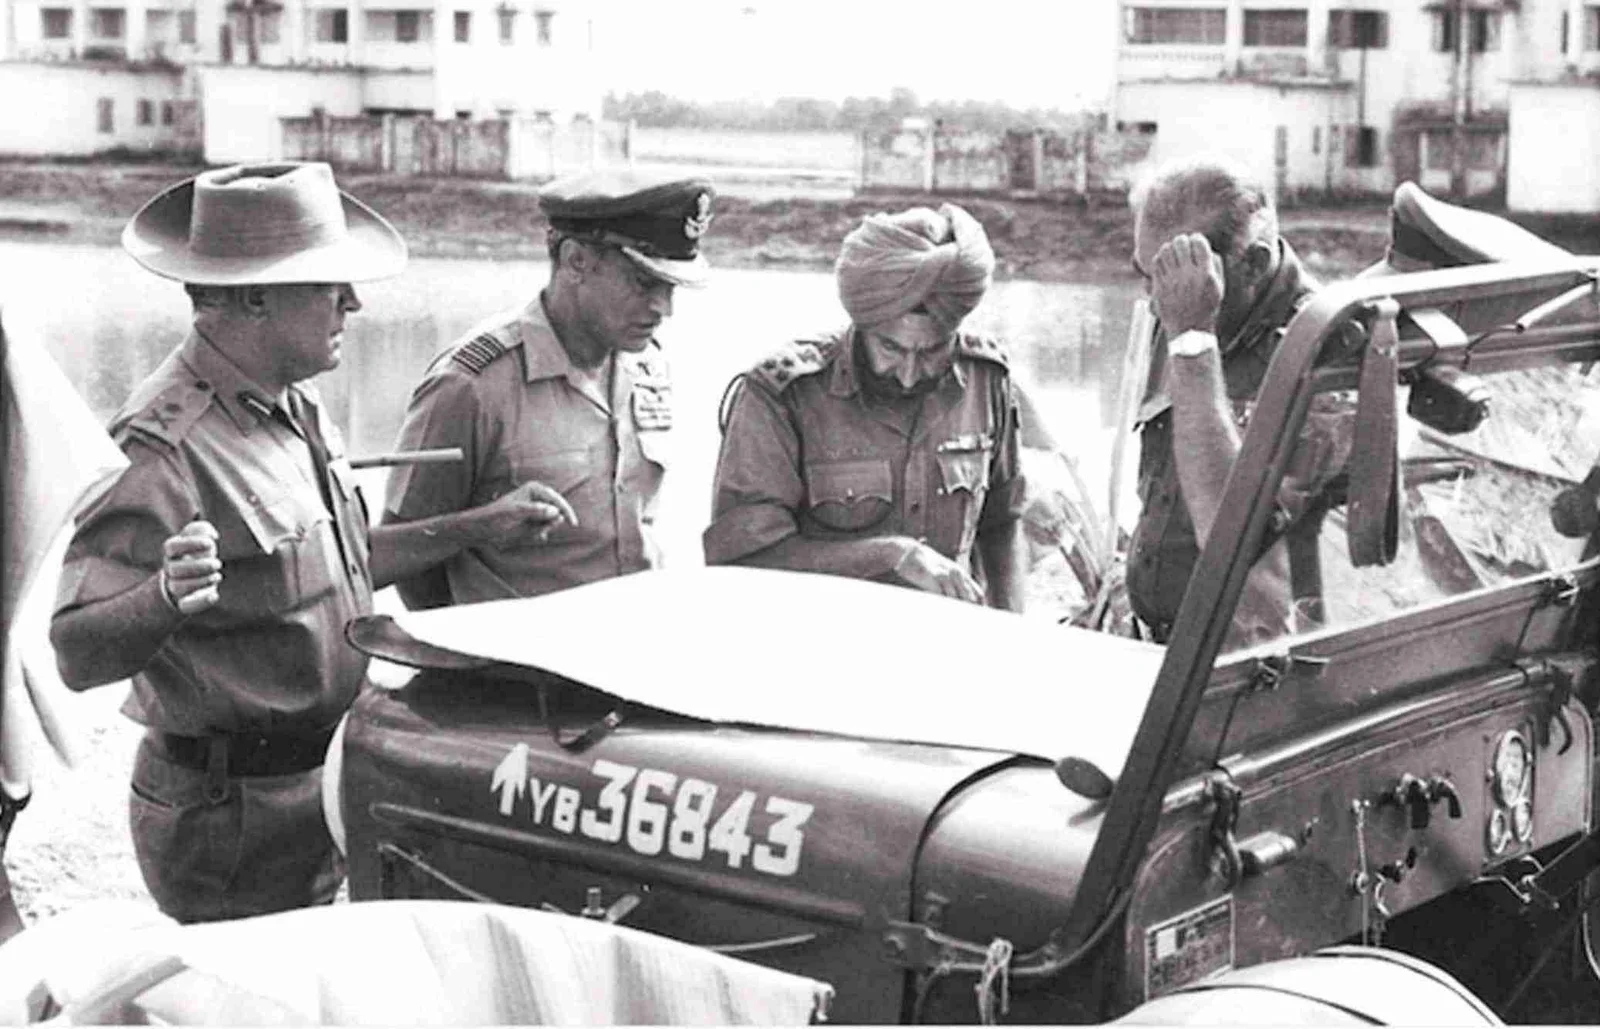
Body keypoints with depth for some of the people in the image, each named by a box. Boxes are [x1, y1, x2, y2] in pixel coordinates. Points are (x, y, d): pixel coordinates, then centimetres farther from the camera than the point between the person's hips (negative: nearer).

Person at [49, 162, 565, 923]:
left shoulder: (294, 408, 7)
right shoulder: (170, 448, -24)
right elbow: (77, 654, -27)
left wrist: (481, 526, 18)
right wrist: (168, 597, -46)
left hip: (317, 785, 9)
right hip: (230, 814, -9)